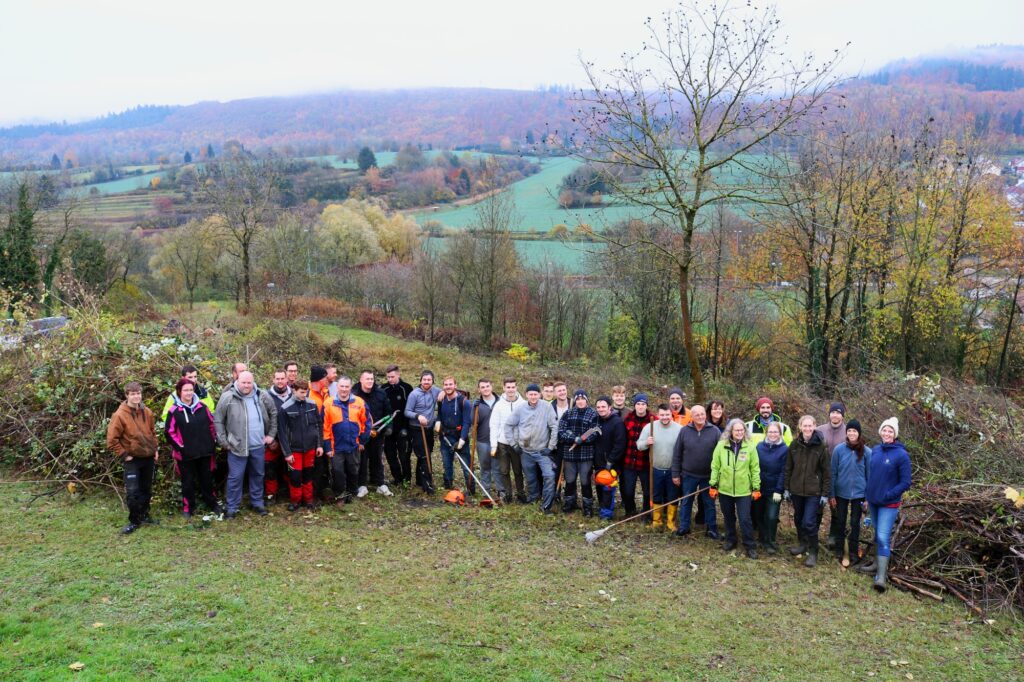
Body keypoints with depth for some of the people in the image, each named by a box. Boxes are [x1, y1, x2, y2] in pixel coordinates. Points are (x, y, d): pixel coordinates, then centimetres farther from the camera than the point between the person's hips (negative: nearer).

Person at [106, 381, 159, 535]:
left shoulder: (147, 412, 2)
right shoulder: (119, 415, -14)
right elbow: (112, 439, -12)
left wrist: (155, 449, 8)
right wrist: (124, 455, -12)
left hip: (149, 457, 5)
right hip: (132, 459, -5)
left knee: (147, 489, 14)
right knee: (132, 491, -8)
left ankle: (144, 514, 30)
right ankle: (134, 521, 5)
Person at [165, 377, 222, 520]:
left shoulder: (202, 406, 3)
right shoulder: (174, 410, -8)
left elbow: (212, 424, 12)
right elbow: (169, 431, -7)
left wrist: (213, 441, 7)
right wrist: (180, 447, -10)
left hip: (205, 451, 3)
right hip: (186, 453, -3)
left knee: (207, 479, 15)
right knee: (188, 481, 9)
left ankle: (212, 504, 29)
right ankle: (188, 507, 23)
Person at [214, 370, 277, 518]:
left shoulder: (262, 396, -1)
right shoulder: (227, 398, -11)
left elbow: (273, 413, 12)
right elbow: (218, 420, -5)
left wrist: (271, 434, 9)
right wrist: (223, 441, -8)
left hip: (258, 445, 4)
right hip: (237, 445, -3)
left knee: (258, 475, 15)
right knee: (235, 477, 3)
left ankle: (257, 503, 30)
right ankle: (232, 508, 14)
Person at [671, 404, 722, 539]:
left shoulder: (715, 431, -7)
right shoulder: (684, 431, -5)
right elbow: (676, 454, -1)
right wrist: (675, 474, -2)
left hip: (708, 476, -1)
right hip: (688, 475, 1)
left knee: (709, 503, 12)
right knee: (686, 502, 12)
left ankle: (711, 528, 26)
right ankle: (684, 527, 26)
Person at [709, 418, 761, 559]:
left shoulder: (750, 446, -7)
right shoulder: (721, 445, -5)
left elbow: (755, 469, -1)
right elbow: (715, 467, 1)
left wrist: (756, 488, -2)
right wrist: (713, 485, 0)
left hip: (743, 490, -2)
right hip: (725, 489, 2)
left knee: (745, 519, -2)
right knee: (728, 517, 16)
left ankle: (750, 546, 12)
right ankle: (730, 541, 34)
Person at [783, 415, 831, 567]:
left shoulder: (820, 446, -9)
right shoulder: (794, 444, 0)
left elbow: (827, 472, -5)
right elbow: (788, 468, 6)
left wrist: (825, 494, -6)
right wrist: (786, 488, 5)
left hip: (813, 492, -4)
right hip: (796, 490, 4)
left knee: (809, 522, -7)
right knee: (798, 519, 16)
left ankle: (813, 552, 9)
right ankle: (802, 543, 37)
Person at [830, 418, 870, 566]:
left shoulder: (866, 452, -8)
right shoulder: (839, 449, -8)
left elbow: (869, 475, -1)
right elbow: (833, 473, -3)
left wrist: (868, 497, -2)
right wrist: (831, 495, -3)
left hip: (858, 494, 0)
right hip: (841, 493, 0)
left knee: (855, 523, 11)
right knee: (840, 522, 12)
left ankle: (853, 552, 24)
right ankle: (839, 551, 26)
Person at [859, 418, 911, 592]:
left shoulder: (901, 455, -14)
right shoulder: (875, 450, 2)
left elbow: (906, 483, -11)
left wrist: (888, 495, -17)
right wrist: (867, 494, 10)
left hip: (889, 504, -6)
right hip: (873, 501, 6)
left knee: (883, 537, -11)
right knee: (877, 534, 18)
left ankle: (881, 576, -11)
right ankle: (878, 563, 34)